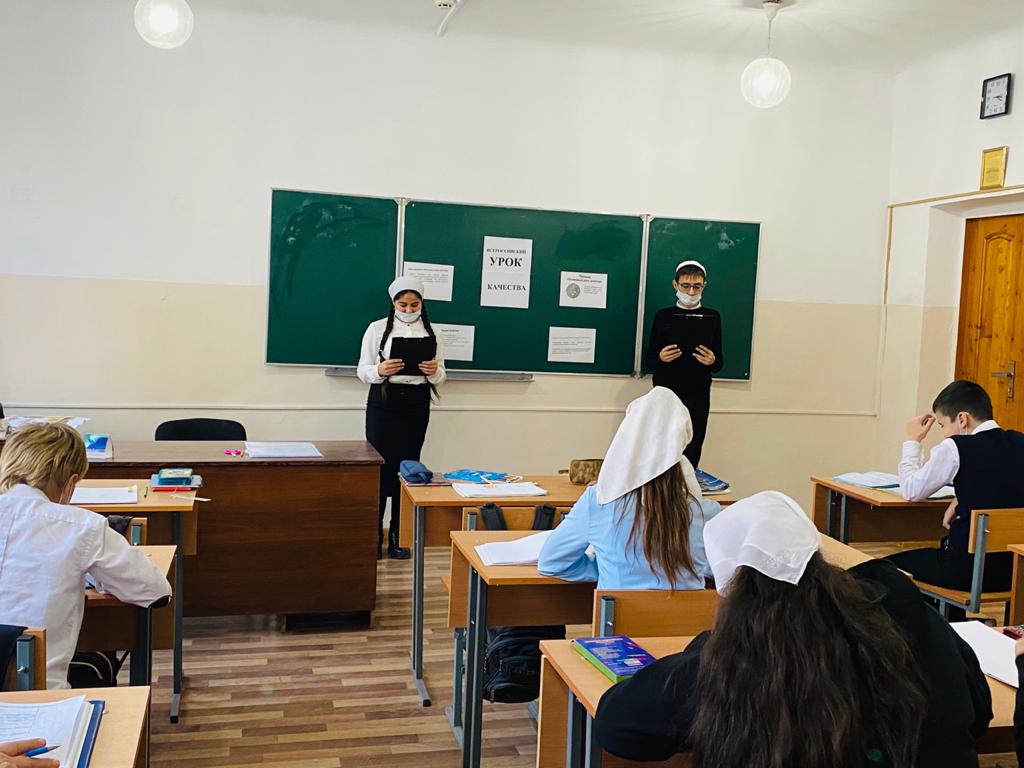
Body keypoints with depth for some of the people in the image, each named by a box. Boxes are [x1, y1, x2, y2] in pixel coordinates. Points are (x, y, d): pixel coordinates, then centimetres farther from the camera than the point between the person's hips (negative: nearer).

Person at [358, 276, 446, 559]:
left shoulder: (431, 333, 8)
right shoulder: (377, 328, 2)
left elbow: (440, 377, 8)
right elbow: (363, 371, -1)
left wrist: (434, 372, -15)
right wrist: (380, 371, -22)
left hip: (416, 404, 2)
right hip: (384, 401, -2)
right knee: (380, 466, -4)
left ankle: (397, 537, 13)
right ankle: (374, 534, 6)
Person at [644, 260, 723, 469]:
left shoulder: (712, 317, 7)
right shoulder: (663, 316, 3)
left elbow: (720, 364, 8)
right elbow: (649, 362, 5)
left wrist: (712, 362, -14)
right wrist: (661, 358, -17)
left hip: (698, 397, 1)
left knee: (691, 455, -2)